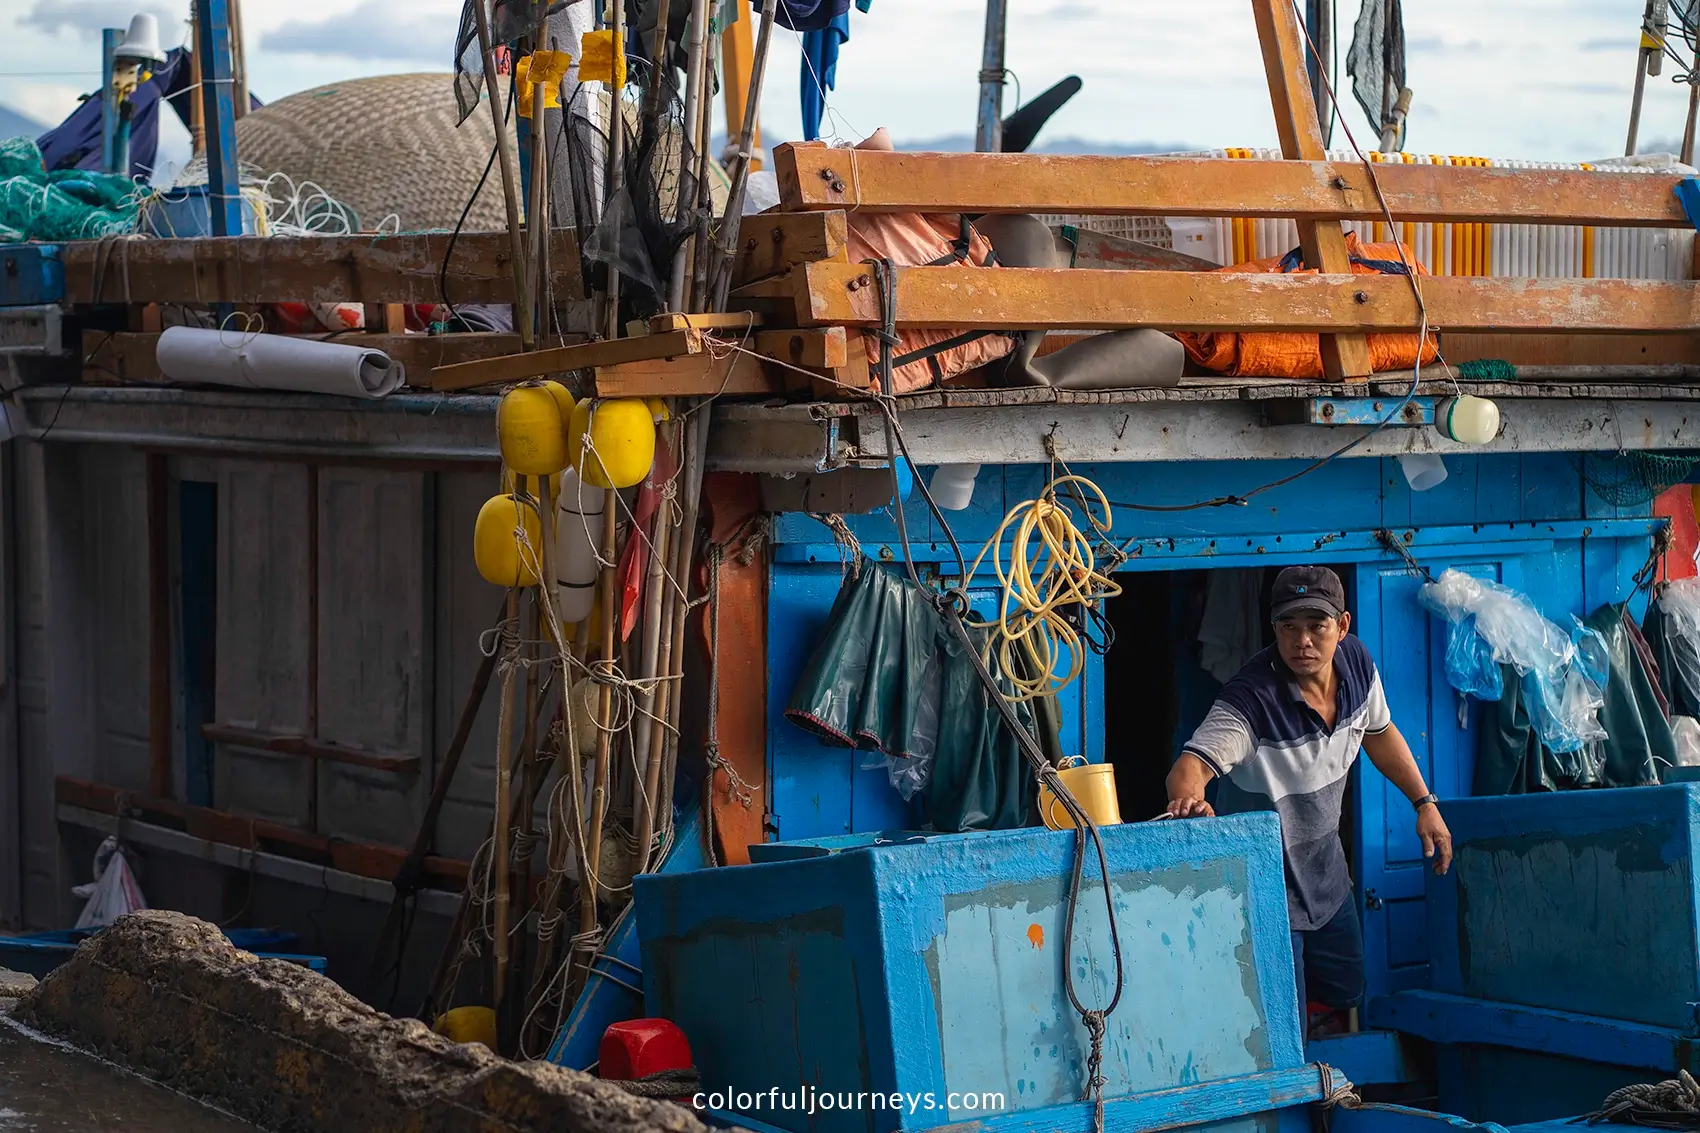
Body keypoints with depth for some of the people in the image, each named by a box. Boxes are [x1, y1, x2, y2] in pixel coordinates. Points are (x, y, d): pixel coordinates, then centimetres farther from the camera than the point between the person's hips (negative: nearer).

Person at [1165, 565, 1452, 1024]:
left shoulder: (1355, 663, -9)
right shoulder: (1251, 698, -30)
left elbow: (1380, 733, 11)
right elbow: (1190, 765, -42)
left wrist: (1424, 803, 11)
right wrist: (1189, 797, -64)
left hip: (1325, 865, 7)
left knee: (1344, 993, 21)